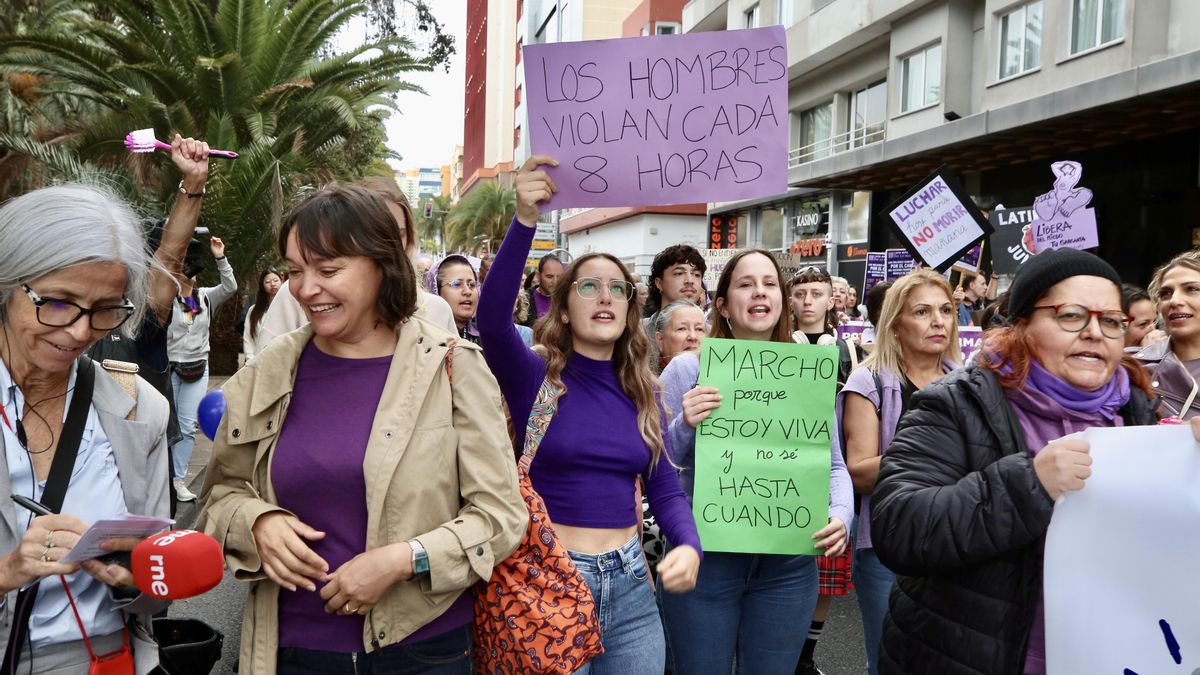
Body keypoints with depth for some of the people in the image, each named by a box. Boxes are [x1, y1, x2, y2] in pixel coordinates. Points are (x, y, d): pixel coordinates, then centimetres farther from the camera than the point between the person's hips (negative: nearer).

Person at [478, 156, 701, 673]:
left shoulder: (642, 393, 6)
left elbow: (665, 490, 5)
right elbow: (491, 318, -27)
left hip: (630, 584, 4)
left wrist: (689, 547, -15)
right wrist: (525, 221, -37)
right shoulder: (533, 374, -6)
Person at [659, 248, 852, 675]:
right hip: (703, 557, -2)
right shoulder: (688, 369, -6)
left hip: (789, 563, 2)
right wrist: (683, 426, -23)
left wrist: (841, 514, -11)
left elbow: (832, 463, 7)